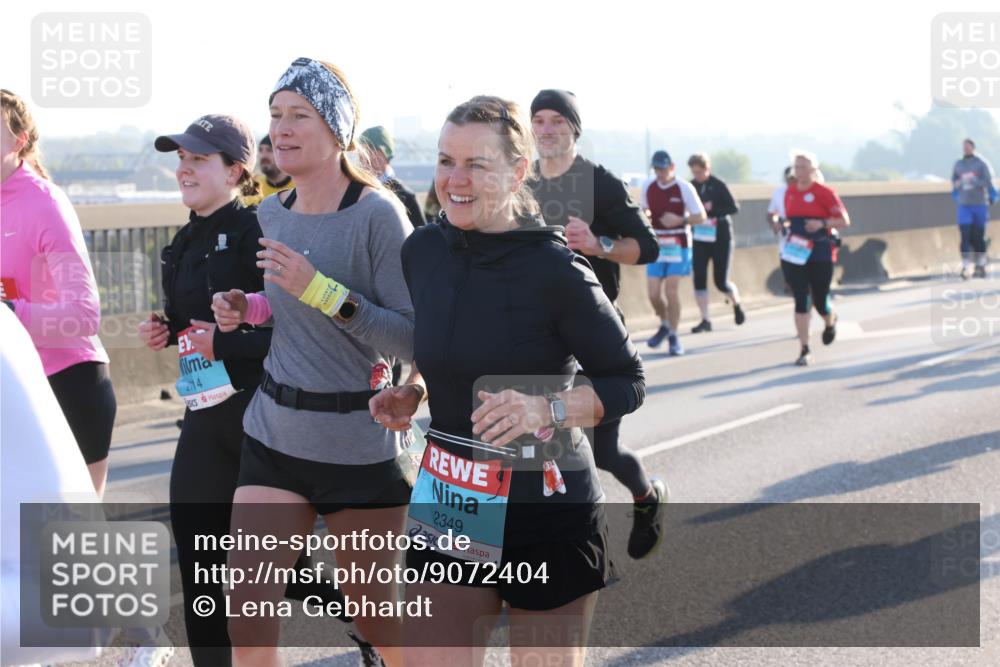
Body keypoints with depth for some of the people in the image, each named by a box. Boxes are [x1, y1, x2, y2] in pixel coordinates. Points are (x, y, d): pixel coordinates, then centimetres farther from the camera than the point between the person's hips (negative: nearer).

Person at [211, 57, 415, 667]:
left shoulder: (377, 214, -14)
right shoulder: (273, 213, 7)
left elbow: (413, 340, -18)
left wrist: (321, 290, -26)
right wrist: (248, 310, 3)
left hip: (359, 445, -5)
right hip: (274, 434, 6)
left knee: (375, 610, 10)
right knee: (246, 611, -2)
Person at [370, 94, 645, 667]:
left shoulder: (554, 269, -14)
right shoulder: (424, 251, 2)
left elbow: (628, 382, -8)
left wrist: (545, 410, -23)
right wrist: (410, 397, 1)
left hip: (546, 510, -5)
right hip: (449, 501, 5)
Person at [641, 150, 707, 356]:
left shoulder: (684, 188, -9)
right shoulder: (648, 187, 3)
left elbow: (701, 216, -6)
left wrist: (680, 220, -22)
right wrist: (644, 215, -6)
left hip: (678, 245, -4)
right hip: (656, 245, 4)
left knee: (671, 291, -9)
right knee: (653, 294, -2)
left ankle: (673, 337, 3)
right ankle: (665, 325, 26)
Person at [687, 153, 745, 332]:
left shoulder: (718, 186, -10)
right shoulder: (691, 186, 1)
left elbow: (734, 208, -12)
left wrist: (712, 209, -22)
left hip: (720, 238, -4)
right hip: (699, 238, 4)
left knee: (721, 281, 0)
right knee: (699, 279, -5)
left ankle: (737, 305, 31)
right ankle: (705, 320, 3)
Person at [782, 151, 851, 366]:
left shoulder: (824, 193, -8)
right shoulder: (790, 193, 8)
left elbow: (844, 220, -7)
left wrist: (822, 223, -22)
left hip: (821, 255, -3)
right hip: (794, 255, 3)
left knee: (820, 301, 6)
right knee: (801, 301, -5)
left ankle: (830, 322, 43)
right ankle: (805, 351, -3)